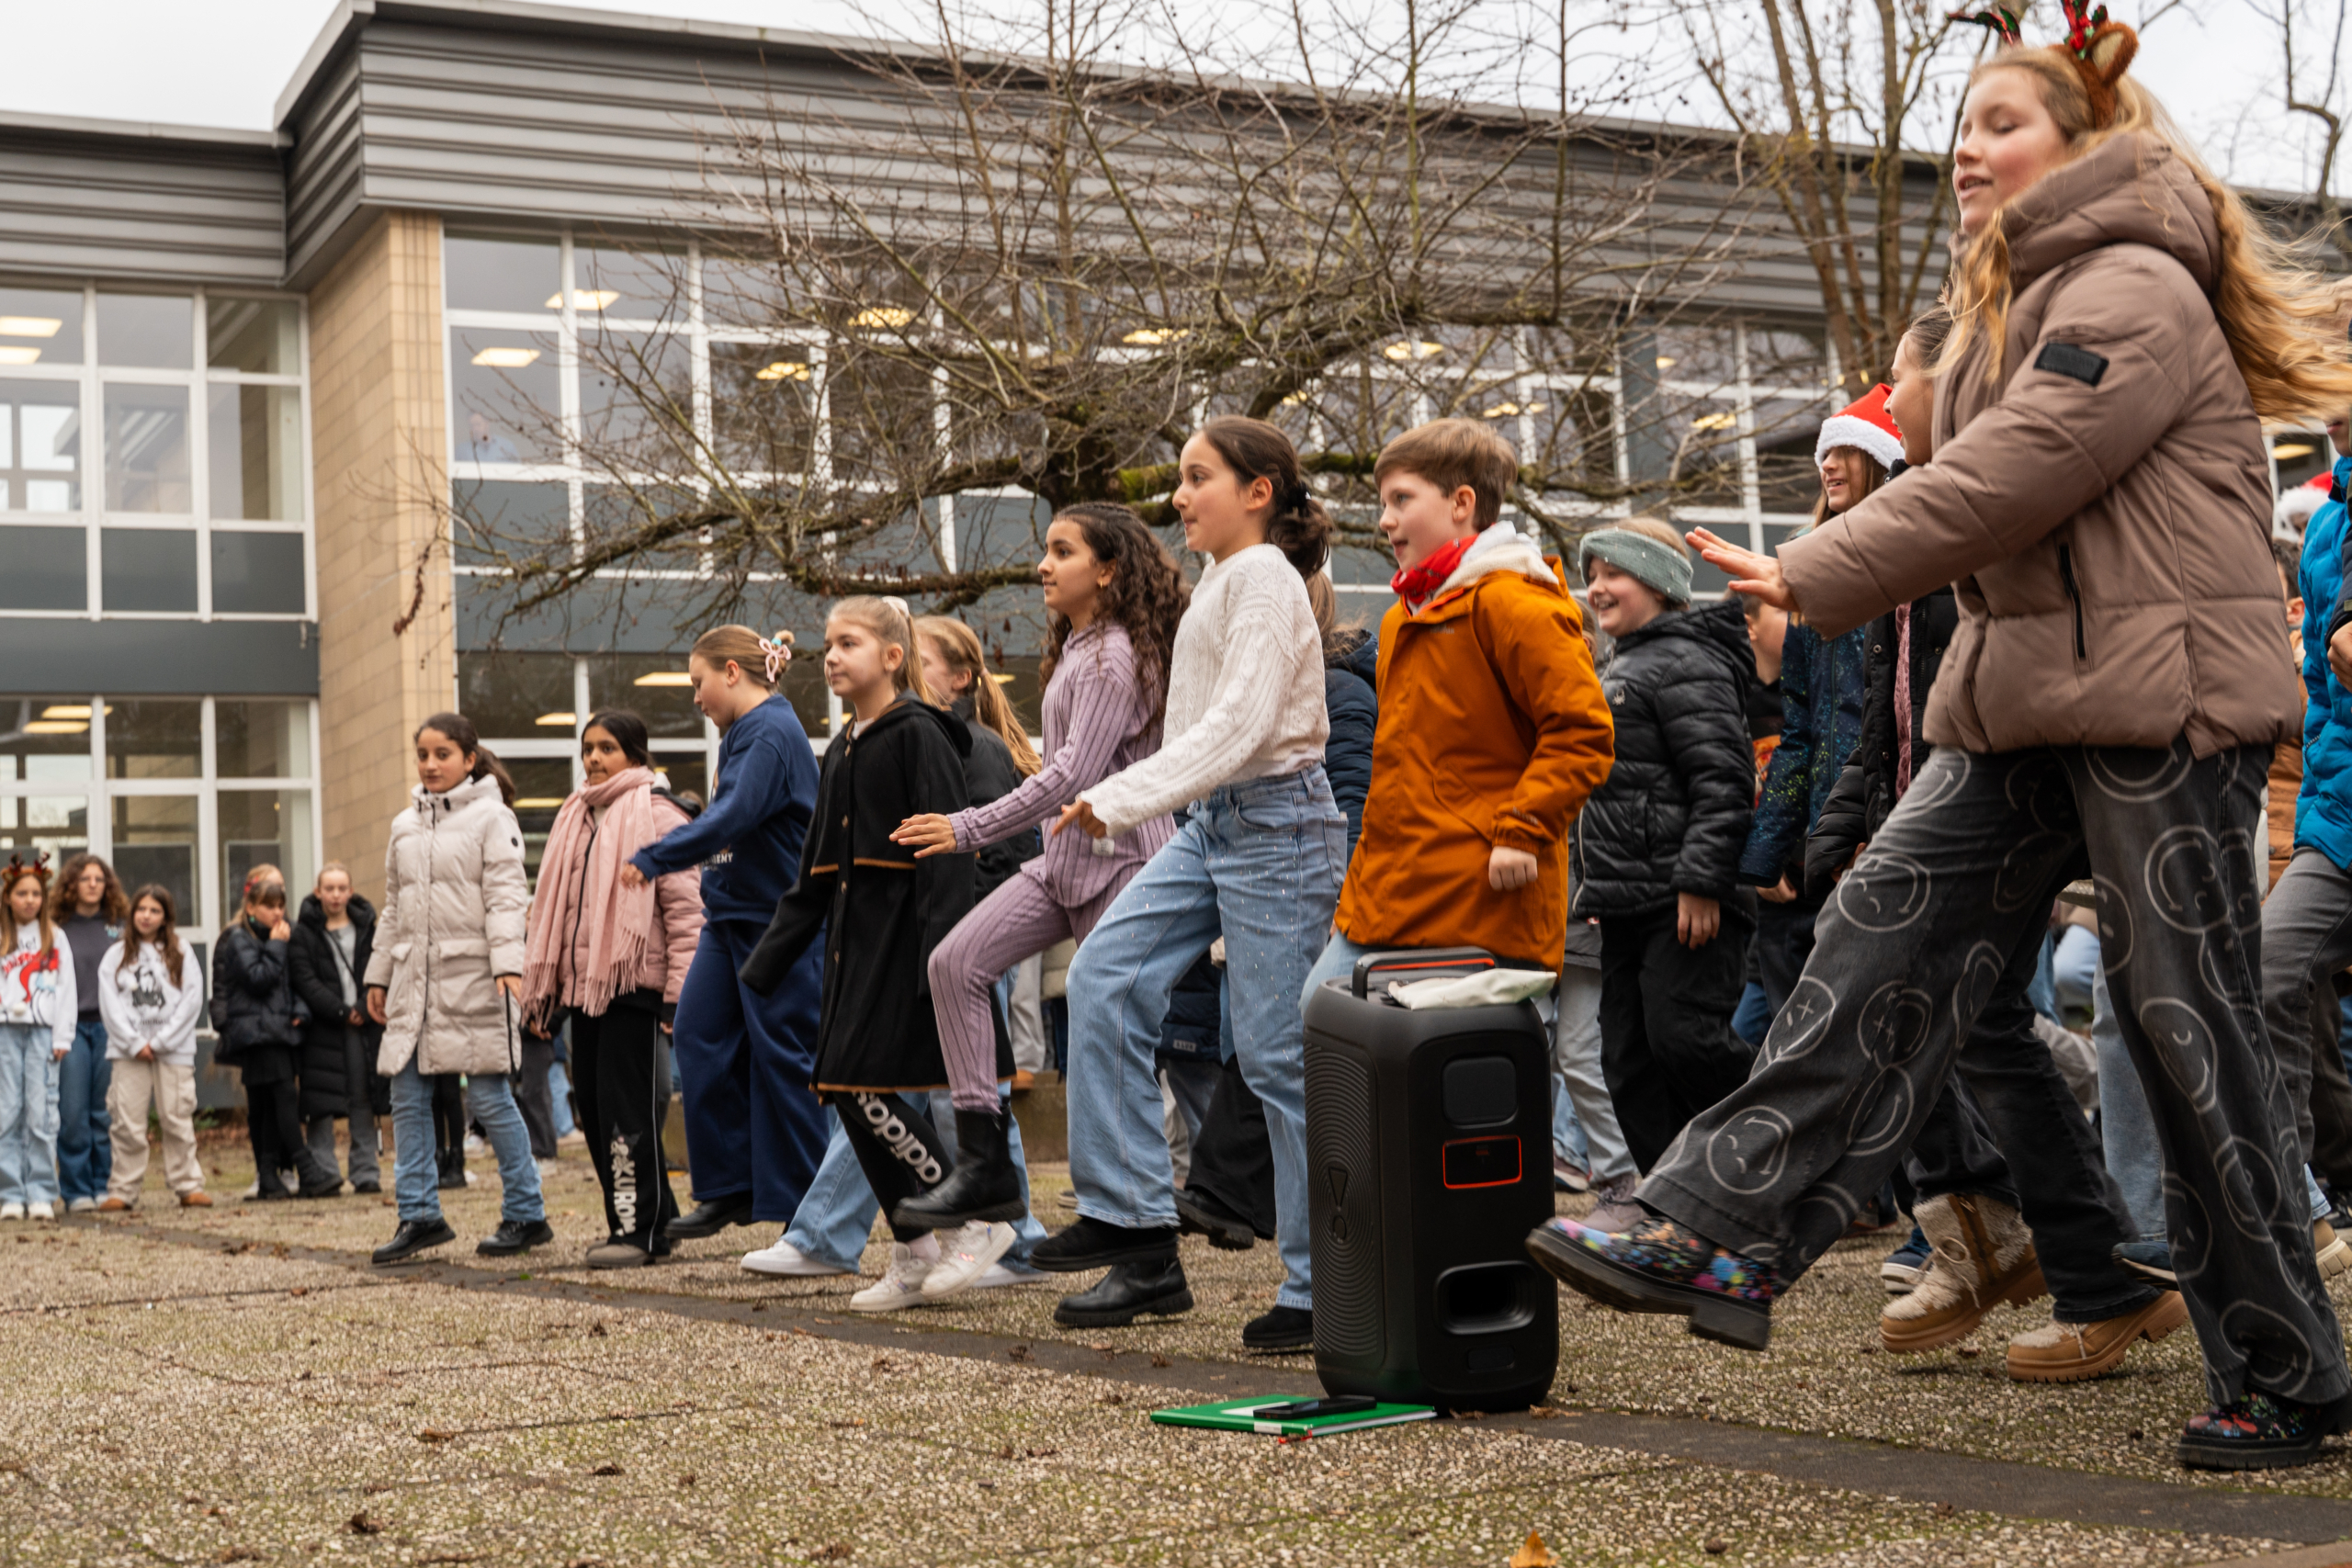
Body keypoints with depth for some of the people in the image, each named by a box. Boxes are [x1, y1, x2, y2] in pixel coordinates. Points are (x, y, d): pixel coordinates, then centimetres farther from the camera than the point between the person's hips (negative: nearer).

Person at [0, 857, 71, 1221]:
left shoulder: (55, 937, 10)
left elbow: (66, 988, 7)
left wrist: (62, 1037, 0)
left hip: (44, 1031, 0)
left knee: (41, 1112, -5)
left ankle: (41, 1194, -1)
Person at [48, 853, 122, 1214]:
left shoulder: (120, 927, 9)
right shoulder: (57, 928, 5)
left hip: (109, 1026, 1)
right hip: (72, 1027, -1)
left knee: (105, 1113, 3)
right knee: (72, 1113, -3)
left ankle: (105, 1186, 11)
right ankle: (76, 1191, 3)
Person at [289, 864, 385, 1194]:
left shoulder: (367, 926, 10)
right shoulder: (304, 932, 2)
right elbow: (305, 981, -6)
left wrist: (364, 1009, -10)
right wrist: (342, 1012, -12)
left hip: (364, 1025, 3)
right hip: (323, 1028, -2)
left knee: (363, 1102, 4)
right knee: (321, 1107, -4)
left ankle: (366, 1174, 8)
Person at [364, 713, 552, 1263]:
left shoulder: (492, 817, -2)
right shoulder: (405, 825, 17)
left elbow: (506, 897, -10)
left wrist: (507, 966, -21)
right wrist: (378, 975, 20)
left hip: (471, 974, -6)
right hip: (415, 977, 7)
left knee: (489, 1097, -5)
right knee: (407, 1098, 4)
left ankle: (526, 1214, 4)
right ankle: (419, 1215, 11)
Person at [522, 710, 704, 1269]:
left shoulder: (656, 815, -4)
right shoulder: (577, 818, 19)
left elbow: (685, 909, -10)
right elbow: (555, 906, 21)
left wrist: (679, 991, -16)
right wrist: (543, 989, 17)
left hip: (635, 984, -8)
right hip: (583, 985, 8)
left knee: (627, 1108, -7)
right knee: (595, 1110, 8)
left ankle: (638, 1228, -1)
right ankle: (647, 1218, 16)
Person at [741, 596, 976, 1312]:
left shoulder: (919, 737, -8)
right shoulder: (840, 753, 17)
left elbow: (947, 853, -16)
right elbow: (814, 874, 21)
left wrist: (941, 961, -25)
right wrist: (764, 964, 18)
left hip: (902, 939, -8)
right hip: (854, 943, 9)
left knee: (864, 1085, -13)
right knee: (848, 1093, 5)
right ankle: (916, 1254, 13)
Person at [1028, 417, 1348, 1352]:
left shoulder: (1264, 580, -12)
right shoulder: (1222, 581, 18)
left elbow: (1239, 728, -22)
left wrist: (1121, 800, -25)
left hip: (1276, 824, -9)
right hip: (1213, 821, 9)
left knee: (1279, 1054, -6)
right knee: (1105, 975, -4)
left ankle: (1324, 1290, 3)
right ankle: (1129, 1216, 0)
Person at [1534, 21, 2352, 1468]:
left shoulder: (2135, 288, -10)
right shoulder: (2016, 305, 21)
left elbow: (2009, 477, -19)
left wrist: (1814, 578, -16)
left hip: (2159, 699, -9)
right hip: (2033, 708, 9)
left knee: (2193, 1031, -4)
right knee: (1883, 940, -2)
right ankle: (1722, 1241, -4)